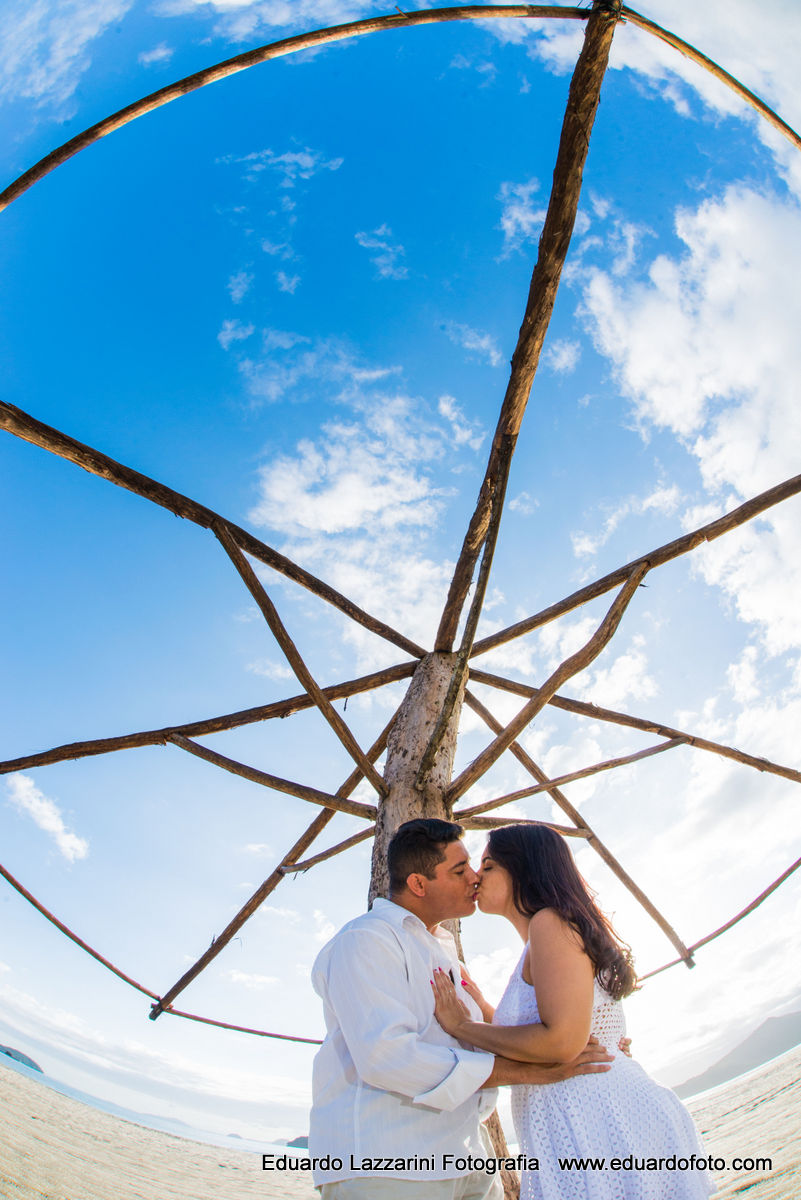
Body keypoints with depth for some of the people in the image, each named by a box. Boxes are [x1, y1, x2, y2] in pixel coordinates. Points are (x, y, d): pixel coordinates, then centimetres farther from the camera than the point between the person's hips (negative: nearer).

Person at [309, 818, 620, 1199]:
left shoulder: (444, 948, 20)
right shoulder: (366, 939, -13)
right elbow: (387, 1056, -26)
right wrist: (530, 1071, -23)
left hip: (465, 1163, 8)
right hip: (385, 1166, -8)